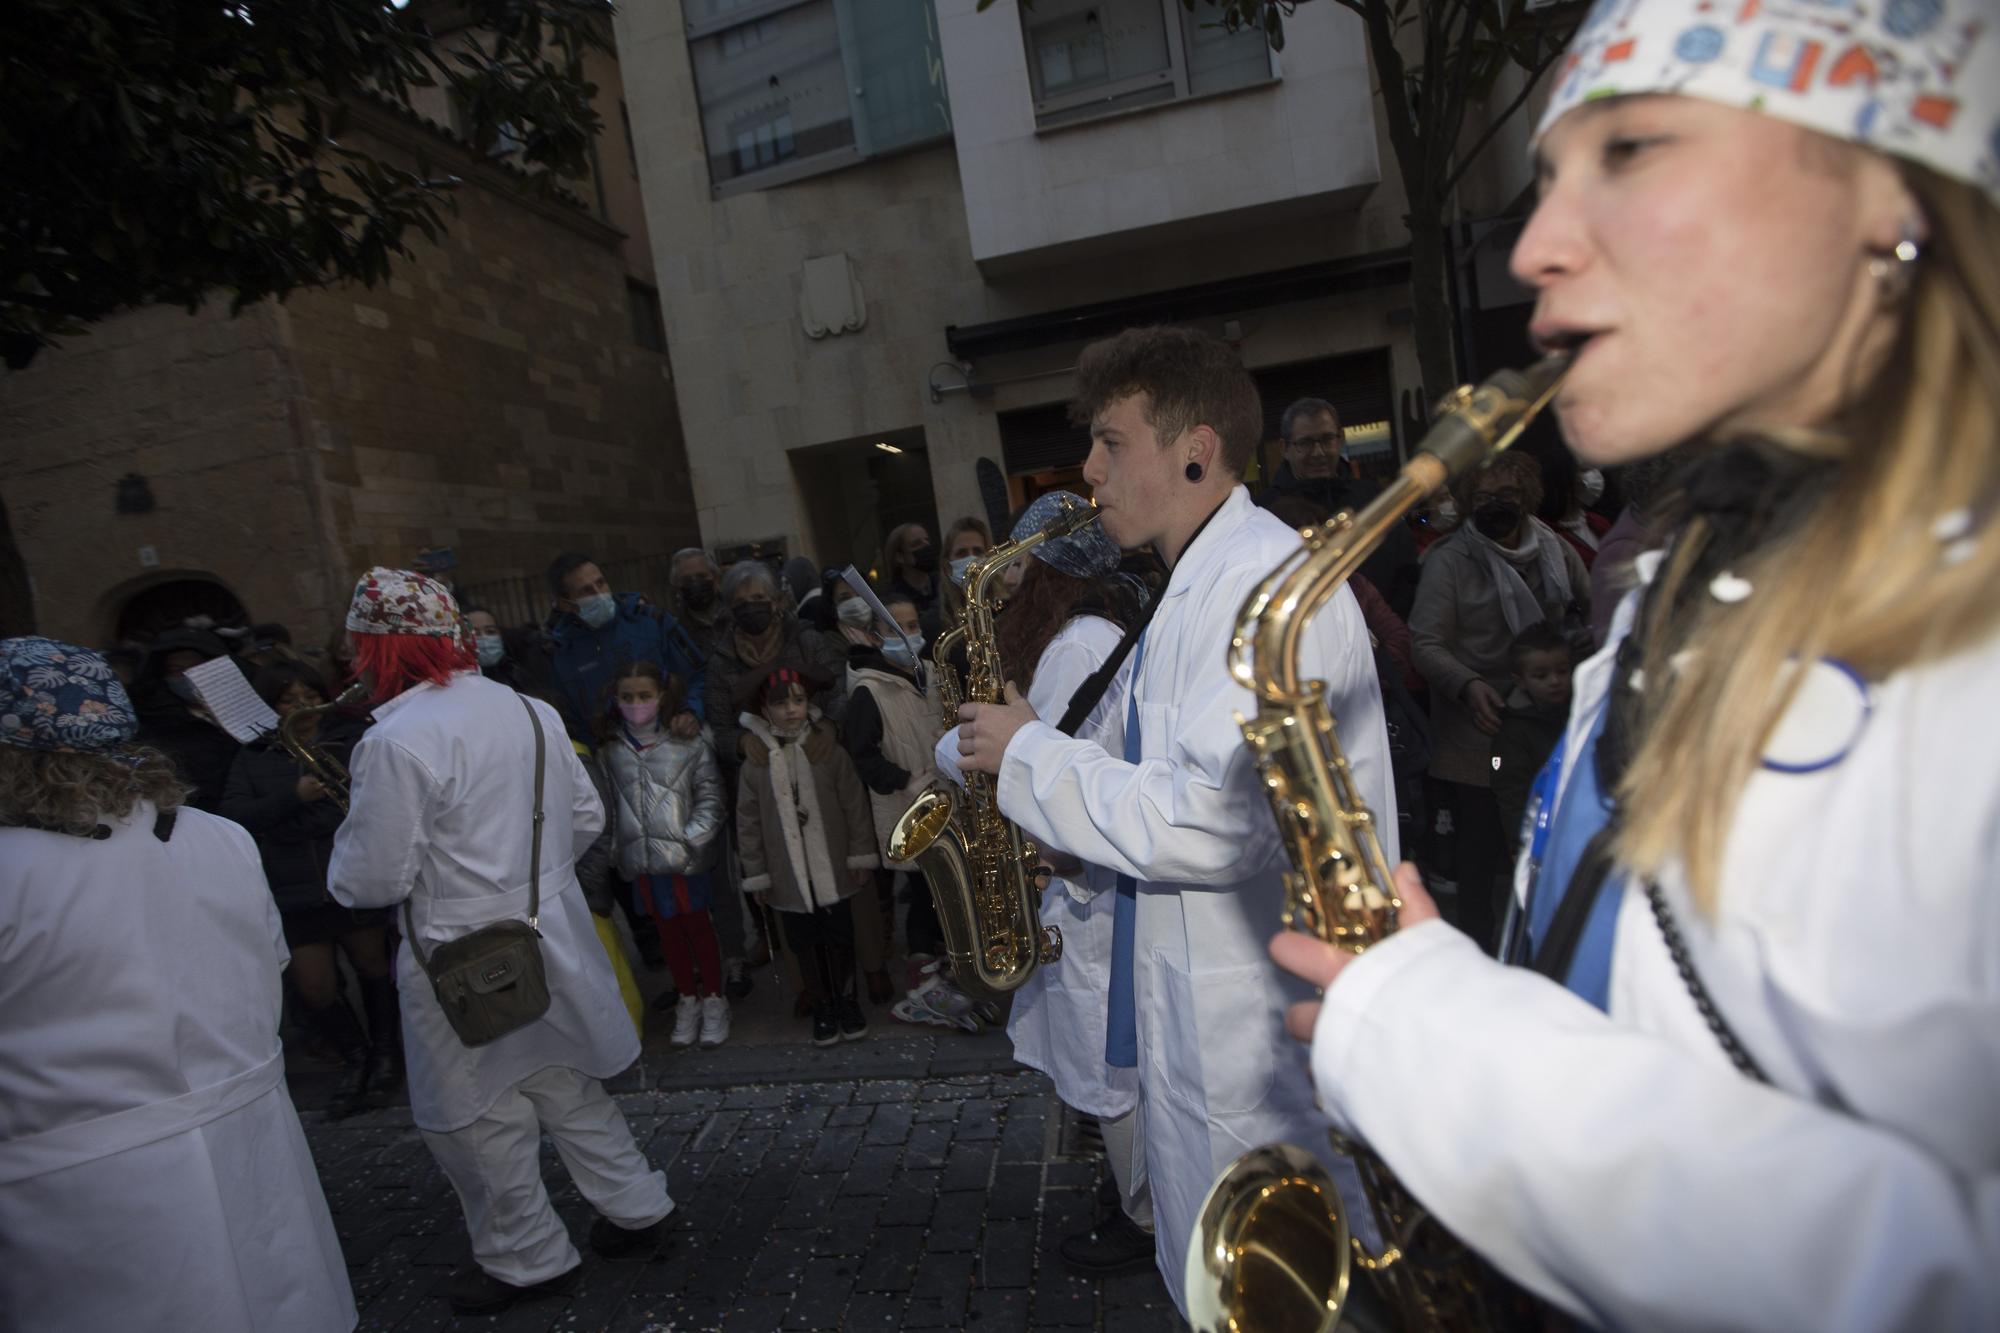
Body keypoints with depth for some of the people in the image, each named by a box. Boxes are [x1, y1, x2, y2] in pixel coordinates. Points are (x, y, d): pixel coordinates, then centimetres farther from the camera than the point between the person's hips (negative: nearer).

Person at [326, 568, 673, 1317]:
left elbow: (374, 880, -16)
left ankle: (527, 1260, 30)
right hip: (552, 938, 7)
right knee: (567, 1089, 22)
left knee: (479, 1117, 14)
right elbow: (586, 819, 7)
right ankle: (635, 1208, 33)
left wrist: (347, 848, 4)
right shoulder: (528, 709, 1)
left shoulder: (396, 740, -21)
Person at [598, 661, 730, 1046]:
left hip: (685, 857, -3)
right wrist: (617, 849, 0)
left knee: (697, 925, 9)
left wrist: (691, 839, -15)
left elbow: (710, 797, -7)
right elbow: (609, 806, 7)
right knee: (667, 929, 15)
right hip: (641, 859, 3)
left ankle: (714, 1000, 25)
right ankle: (688, 999, 32)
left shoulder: (688, 744, -7)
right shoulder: (609, 751, 3)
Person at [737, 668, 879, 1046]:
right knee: (806, 944, 12)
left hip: (833, 871, 0)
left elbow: (855, 807, -2)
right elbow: (748, 824, 0)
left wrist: (861, 856, -2)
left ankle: (847, 998, 34)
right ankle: (822, 1006, 31)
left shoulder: (831, 753, -7)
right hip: (789, 877, 1)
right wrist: (756, 875, 2)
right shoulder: (755, 763, -6)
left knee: (840, 938, 13)